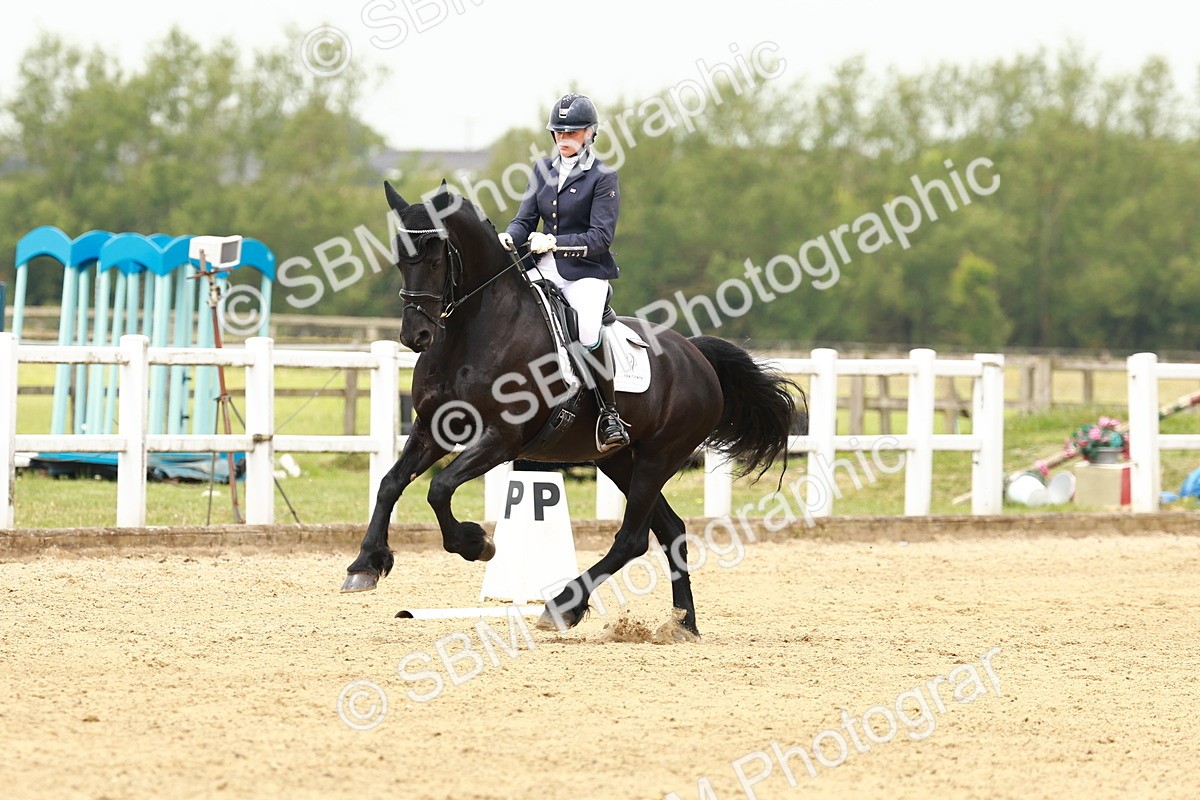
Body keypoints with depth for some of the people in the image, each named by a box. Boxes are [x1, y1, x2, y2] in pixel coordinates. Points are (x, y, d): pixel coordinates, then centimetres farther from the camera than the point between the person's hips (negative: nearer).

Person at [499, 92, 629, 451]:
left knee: (587, 333, -30)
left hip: (586, 272, -6)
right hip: (543, 270, 6)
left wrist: (554, 242, -24)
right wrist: (508, 237, -13)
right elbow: (526, 219, 10)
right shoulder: (544, 170, 11)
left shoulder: (602, 177, -5)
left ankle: (610, 413, -15)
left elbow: (601, 237, -12)